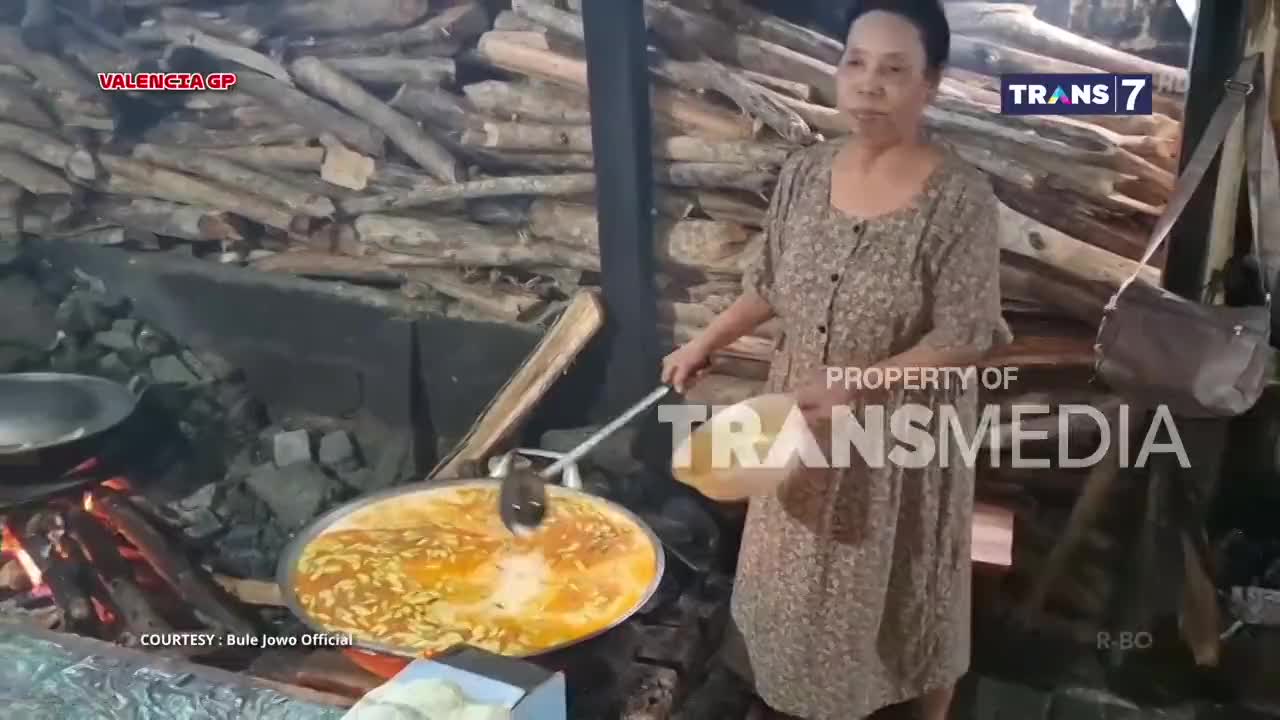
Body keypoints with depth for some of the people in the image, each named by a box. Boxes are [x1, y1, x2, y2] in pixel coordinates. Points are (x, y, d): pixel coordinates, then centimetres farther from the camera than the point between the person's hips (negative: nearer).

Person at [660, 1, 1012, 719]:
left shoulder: (961, 197, -20)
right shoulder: (804, 173, -4)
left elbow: (964, 339, -20)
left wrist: (858, 385, -29)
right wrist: (704, 344, 3)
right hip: (805, 423, 5)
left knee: (907, 585, 14)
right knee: (806, 574, 22)